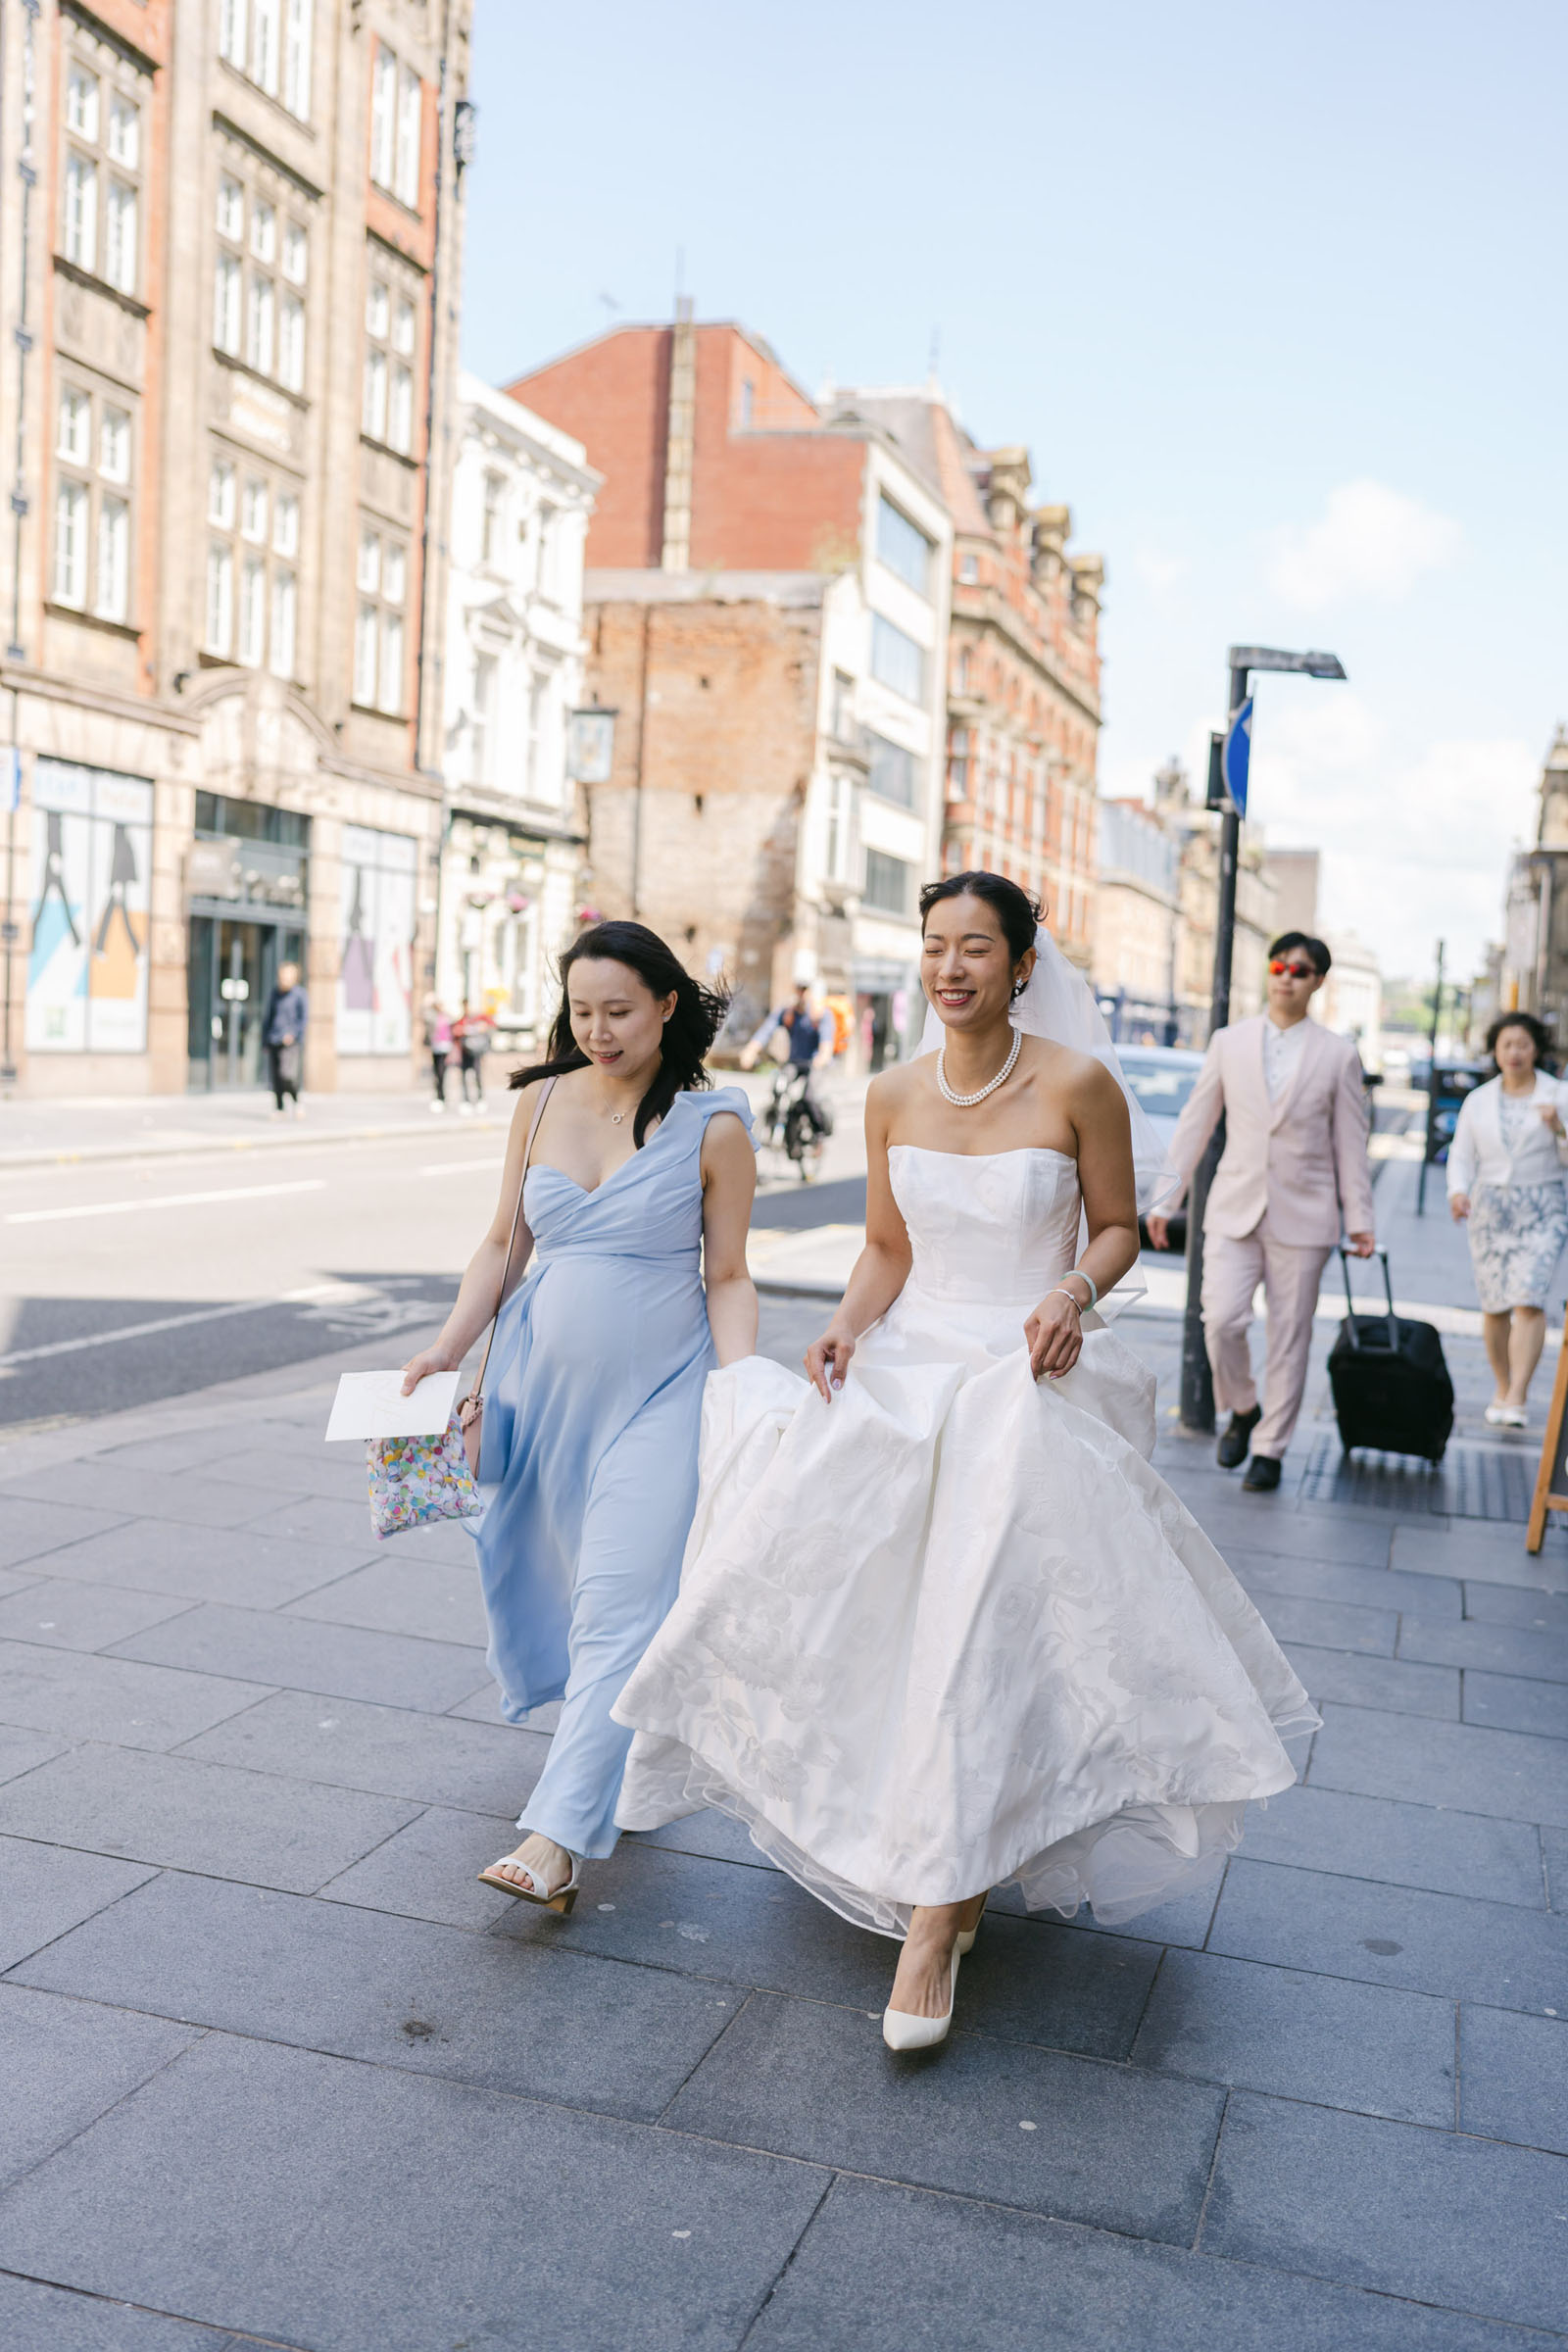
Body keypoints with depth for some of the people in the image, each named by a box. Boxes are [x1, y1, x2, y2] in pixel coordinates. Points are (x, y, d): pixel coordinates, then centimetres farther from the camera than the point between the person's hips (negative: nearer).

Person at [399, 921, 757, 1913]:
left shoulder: (712, 1126, -7)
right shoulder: (542, 1102, 4)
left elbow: (729, 1278, -4)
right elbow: (504, 1243, 11)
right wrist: (451, 1346, 1)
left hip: (658, 1386, -4)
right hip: (545, 1375, 5)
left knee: (621, 1599, -9)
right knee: (540, 1577, 11)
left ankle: (561, 1835, -10)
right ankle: (618, 1749, 34)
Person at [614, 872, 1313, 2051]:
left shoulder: (1078, 1086, -6)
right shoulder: (894, 1096, 5)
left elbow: (1119, 1226, 4)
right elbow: (888, 1249, 12)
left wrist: (1073, 1293, -15)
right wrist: (848, 1327, -6)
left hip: (1035, 1376, -4)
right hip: (913, 1366, 4)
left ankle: (937, 1907, -13)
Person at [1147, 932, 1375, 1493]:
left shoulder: (1338, 1055, 3)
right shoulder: (1229, 1042, 7)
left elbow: (1350, 1142, 5)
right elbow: (1194, 1124, 8)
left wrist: (1359, 1221, 4)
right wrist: (1165, 1199, 4)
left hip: (1303, 1216, -1)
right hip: (1234, 1209, 1)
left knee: (1289, 1337, 2)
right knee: (1221, 1320, -11)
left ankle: (1270, 1449, 15)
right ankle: (1241, 1410, 17)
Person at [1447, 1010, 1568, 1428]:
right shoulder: (1477, 1101, 7)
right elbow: (1462, 1157, 7)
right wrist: (1458, 1192, -12)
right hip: (1490, 1209, 2)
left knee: (1528, 1298, -17)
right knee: (1494, 1306, 4)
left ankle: (1516, 1401, -21)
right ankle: (1503, 1389, 24)